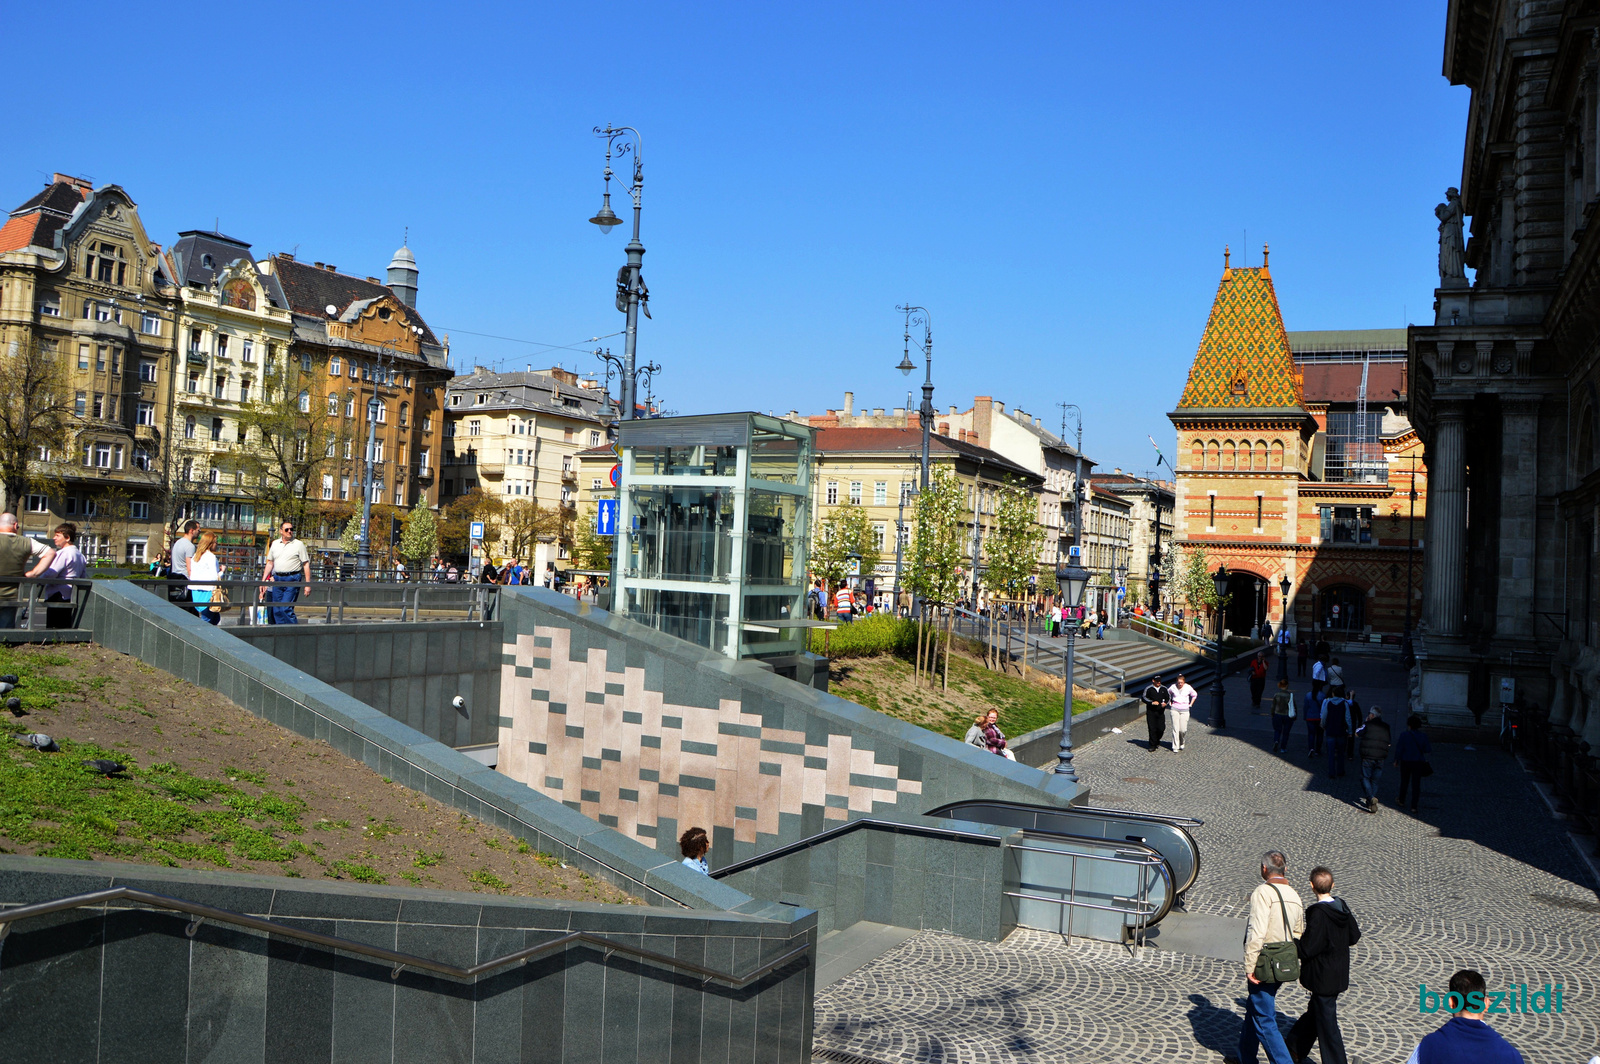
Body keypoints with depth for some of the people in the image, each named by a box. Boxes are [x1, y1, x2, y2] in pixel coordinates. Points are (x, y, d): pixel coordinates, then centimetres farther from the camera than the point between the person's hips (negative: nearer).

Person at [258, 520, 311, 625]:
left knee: (285, 608, -14)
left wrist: (308, 584, -9)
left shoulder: (299, 545, 0)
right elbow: (270, 563, 22)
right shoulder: (275, 544, 14)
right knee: (276, 610, 5)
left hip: (292, 580, -5)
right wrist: (263, 580, 17)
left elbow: (306, 565, -2)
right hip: (277, 579, 5)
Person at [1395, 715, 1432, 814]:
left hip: (1406, 762, -1)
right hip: (1419, 763, 1)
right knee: (1416, 784, 4)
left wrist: (1396, 760, 3)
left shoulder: (1404, 735, -12)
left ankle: (1402, 800, 35)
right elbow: (1428, 750, -5)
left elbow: (1399, 749, -9)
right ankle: (1414, 807, 3)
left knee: (1404, 782, 18)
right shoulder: (1423, 735, -7)